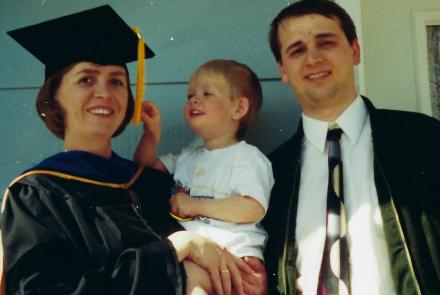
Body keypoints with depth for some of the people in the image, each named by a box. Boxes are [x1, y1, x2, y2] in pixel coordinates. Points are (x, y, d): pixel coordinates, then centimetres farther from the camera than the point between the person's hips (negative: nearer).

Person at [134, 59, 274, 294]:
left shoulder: (248, 157, 2)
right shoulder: (187, 158, 24)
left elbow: (254, 208, -12)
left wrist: (194, 205, -10)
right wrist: (151, 134, 11)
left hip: (233, 251, -6)